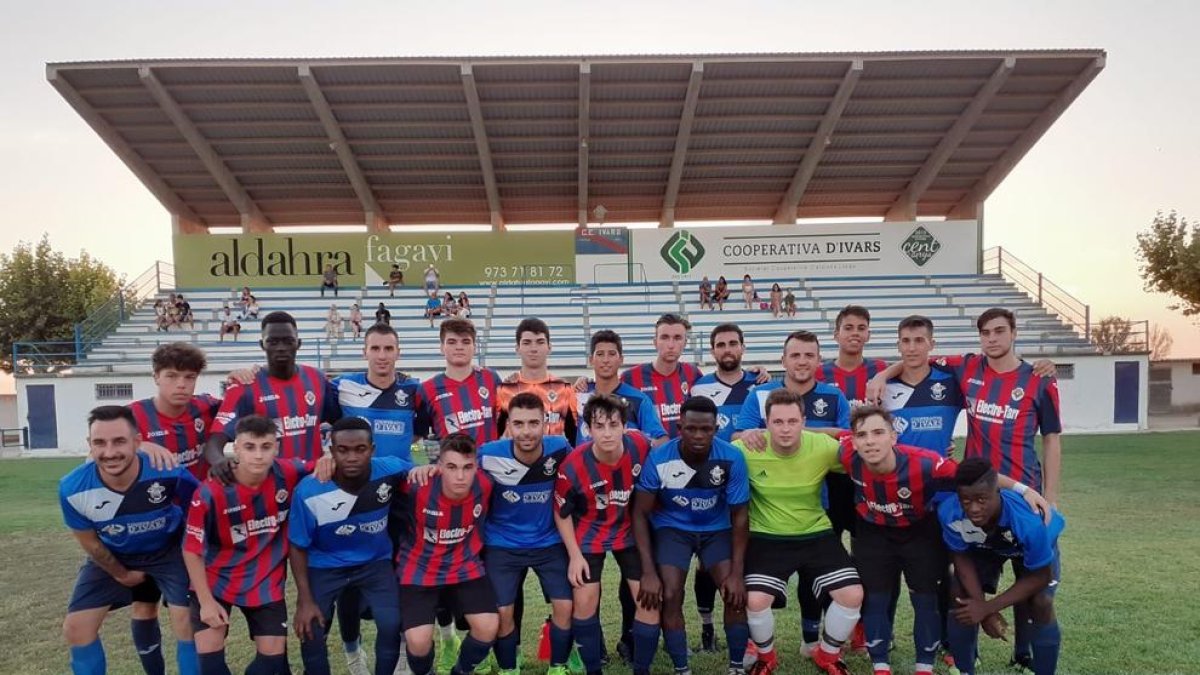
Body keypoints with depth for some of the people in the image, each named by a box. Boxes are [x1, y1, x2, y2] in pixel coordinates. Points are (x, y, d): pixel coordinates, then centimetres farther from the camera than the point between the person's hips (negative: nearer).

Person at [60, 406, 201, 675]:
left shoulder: (170, 474, -36)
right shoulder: (73, 489, -28)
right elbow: (90, 542, -7)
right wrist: (121, 574, 4)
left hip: (169, 549, -2)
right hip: (113, 555, 3)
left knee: (188, 622, -10)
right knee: (75, 628, 0)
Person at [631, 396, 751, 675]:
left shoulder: (732, 458, -24)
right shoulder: (659, 459, -25)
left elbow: (739, 515, -13)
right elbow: (640, 513, -16)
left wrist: (737, 571, -18)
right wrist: (649, 571, -22)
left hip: (717, 529, 1)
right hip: (673, 529, -1)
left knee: (736, 593, -15)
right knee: (669, 596, -16)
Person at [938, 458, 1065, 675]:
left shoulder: (1029, 519, -46)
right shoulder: (949, 512, -38)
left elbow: (1040, 577, -29)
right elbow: (962, 558, -17)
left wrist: (988, 607, -30)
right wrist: (982, 606, -26)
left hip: (1035, 545, -2)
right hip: (982, 546, 2)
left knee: (1040, 603, -20)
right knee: (959, 595, -10)